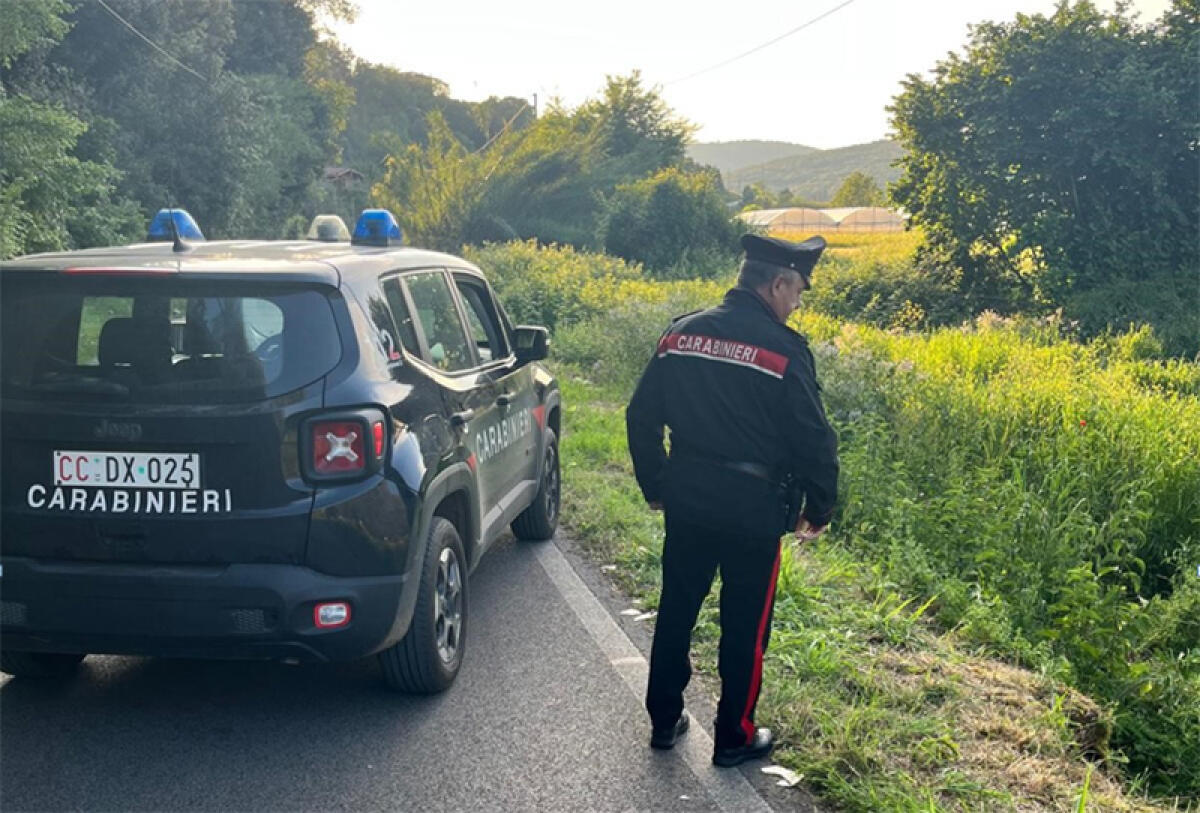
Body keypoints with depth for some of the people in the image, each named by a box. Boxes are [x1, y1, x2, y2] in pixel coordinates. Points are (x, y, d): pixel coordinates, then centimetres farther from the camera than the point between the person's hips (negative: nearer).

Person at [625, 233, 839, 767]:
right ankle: (733, 738, 21)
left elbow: (642, 417, 7)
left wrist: (655, 487, 18)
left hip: (686, 501, 5)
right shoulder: (784, 349, -15)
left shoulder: (680, 334, 1)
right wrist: (818, 510, 1)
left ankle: (664, 721, 31)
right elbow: (814, 441, -14)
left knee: (676, 610, 18)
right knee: (745, 624, 10)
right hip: (754, 508, -5)